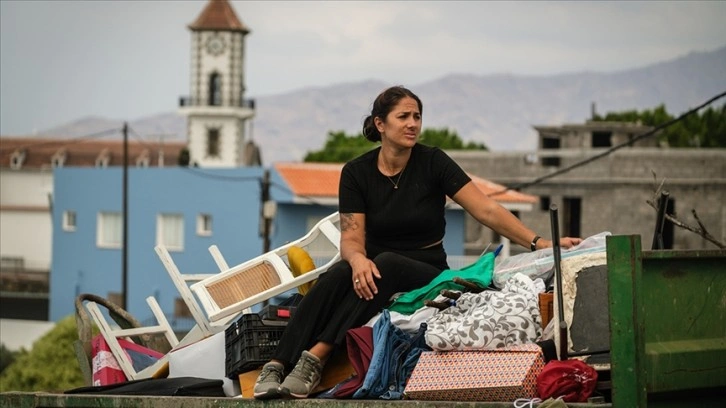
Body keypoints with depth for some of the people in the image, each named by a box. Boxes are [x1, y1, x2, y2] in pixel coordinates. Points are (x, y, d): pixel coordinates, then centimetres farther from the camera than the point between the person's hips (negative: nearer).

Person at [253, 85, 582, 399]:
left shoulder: (432, 163, -5)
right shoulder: (356, 173, -1)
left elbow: (486, 210, -11)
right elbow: (351, 238, -7)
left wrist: (537, 243, -23)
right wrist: (358, 259, -32)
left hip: (426, 275, -1)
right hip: (375, 268, 1)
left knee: (387, 263, -36)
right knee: (338, 276, -33)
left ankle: (316, 357, -43)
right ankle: (277, 366, -43)